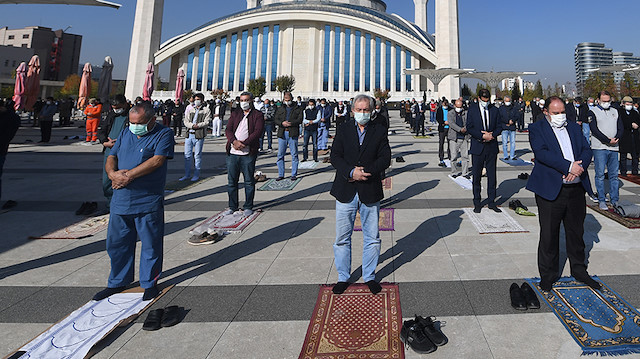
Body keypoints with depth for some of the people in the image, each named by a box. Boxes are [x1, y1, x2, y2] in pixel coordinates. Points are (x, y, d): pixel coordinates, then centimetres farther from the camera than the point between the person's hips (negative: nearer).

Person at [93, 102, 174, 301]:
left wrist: (128, 175, -19)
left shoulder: (163, 134, -5)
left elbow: (157, 160, -17)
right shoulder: (125, 135, 14)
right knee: (116, 243, 14)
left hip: (148, 203, -5)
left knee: (150, 245, 7)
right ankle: (118, 282, 33)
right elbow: (111, 157, 12)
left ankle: (150, 283, 25)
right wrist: (112, 173, -11)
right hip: (120, 201, 6)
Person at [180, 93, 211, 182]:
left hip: (199, 135, -5)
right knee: (187, 155, 6)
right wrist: (192, 125, -10)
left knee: (197, 155, 0)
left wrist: (198, 125, -18)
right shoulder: (190, 110, 18)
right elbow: (186, 121, 9)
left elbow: (207, 122, -6)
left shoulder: (206, 110, 4)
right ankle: (187, 174, 16)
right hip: (189, 134, 5)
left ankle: (196, 175, 10)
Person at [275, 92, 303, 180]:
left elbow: (300, 120, -4)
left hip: (293, 134, -3)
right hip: (282, 134, 3)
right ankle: (281, 175, 11)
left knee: (294, 155, 0)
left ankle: (294, 174, 8)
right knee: (280, 154, 3)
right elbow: (276, 120, 8)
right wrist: (282, 123, -13)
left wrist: (290, 123, -17)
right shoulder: (280, 109, 18)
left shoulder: (298, 108, 8)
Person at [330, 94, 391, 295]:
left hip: (370, 192, 0)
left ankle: (369, 276, 26)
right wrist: (351, 172, -17)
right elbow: (335, 157, -2)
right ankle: (343, 277, 23)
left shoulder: (380, 131, 6)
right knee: (342, 237, 7)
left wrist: (363, 172, -14)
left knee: (372, 237, 8)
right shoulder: (344, 130, 7)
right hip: (345, 192, 0)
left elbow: (385, 159, -3)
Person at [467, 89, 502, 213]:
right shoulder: (472, 109, 1)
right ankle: (477, 203, 14)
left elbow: (499, 127, 9)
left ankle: (492, 202, 15)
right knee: (477, 176, 4)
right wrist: (483, 136, -16)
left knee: (492, 175, 5)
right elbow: (469, 128, -5)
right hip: (477, 147, -2)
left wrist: (492, 135, -11)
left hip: (492, 147, 2)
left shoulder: (494, 110, 8)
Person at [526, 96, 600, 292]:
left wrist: (578, 168, -14)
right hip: (551, 190, -5)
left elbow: (587, 150, 6)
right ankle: (548, 274, 19)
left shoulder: (574, 127, 15)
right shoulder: (537, 129, -2)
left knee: (577, 232, 17)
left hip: (577, 189, 5)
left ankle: (579, 270, 34)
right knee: (549, 235, 3)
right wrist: (569, 166, -21)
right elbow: (541, 153, -16)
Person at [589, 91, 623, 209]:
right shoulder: (593, 112, 1)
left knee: (614, 175, 7)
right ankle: (601, 200, 3)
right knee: (600, 175, -3)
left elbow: (621, 128, 12)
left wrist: (616, 139, -8)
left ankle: (615, 200, 14)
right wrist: (608, 140, -15)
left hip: (613, 148, 5)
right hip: (599, 148, -5)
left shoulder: (615, 112, 17)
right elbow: (594, 130, -10)